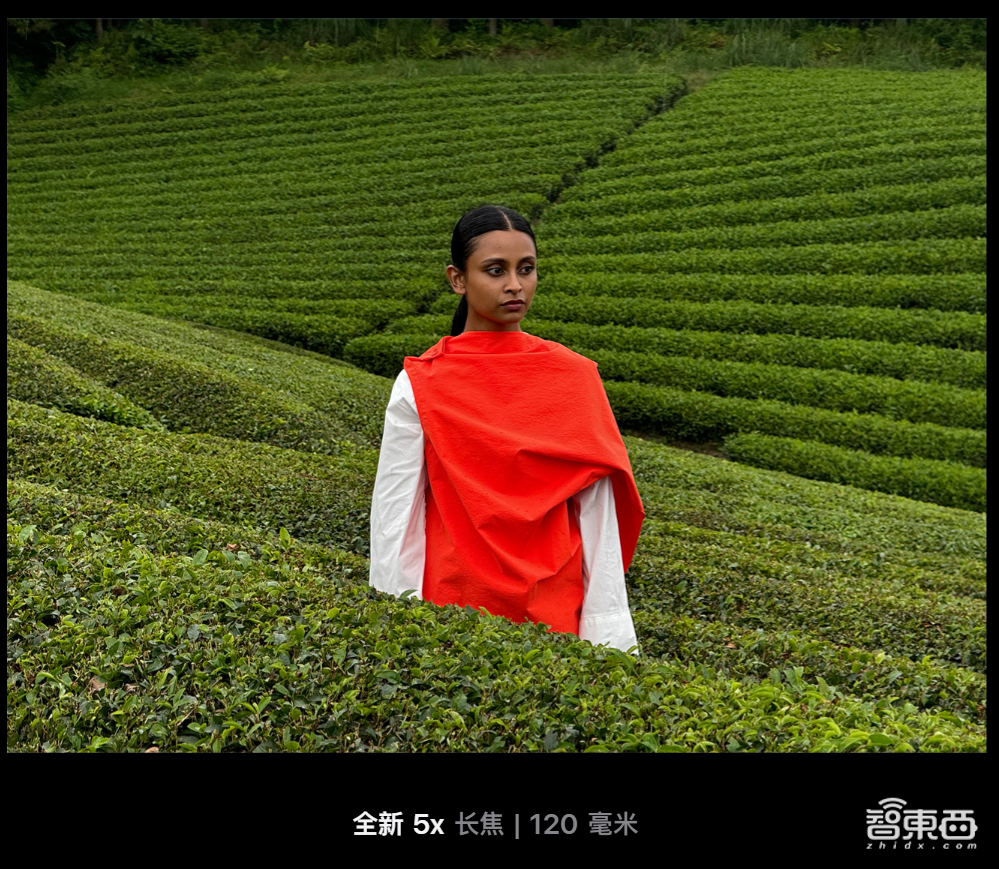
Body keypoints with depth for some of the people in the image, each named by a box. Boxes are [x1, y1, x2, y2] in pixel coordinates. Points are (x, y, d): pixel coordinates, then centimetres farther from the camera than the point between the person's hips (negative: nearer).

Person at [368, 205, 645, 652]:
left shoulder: (575, 376, -2)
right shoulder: (420, 385, -7)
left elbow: (597, 515, -1)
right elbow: (395, 518, -4)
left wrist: (607, 635, -3)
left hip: (554, 607, 2)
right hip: (454, 605, -1)